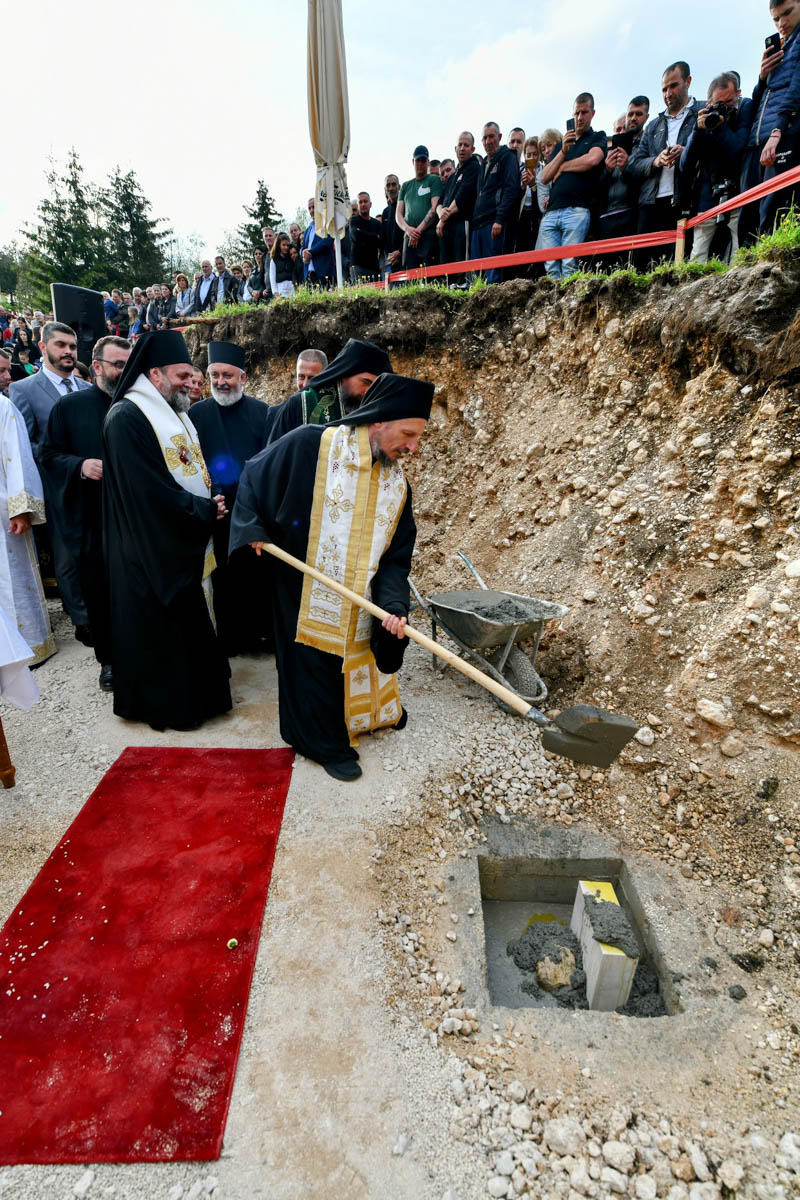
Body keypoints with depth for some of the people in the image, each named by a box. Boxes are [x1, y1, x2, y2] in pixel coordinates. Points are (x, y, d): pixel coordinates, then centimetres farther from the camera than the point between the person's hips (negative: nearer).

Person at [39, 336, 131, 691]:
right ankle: (108, 658, 23)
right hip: (91, 519, 0)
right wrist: (80, 465, -14)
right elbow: (48, 455, 4)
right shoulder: (69, 406, 5)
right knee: (99, 593, 8)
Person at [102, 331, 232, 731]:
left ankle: (193, 690, 29)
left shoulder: (176, 413, 14)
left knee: (191, 620, 15)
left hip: (188, 541, 9)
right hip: (154, 547, -9)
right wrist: (205, 511, -14)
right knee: (161, 627, 2)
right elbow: (150, 488, -21)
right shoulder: (126, 417, -15)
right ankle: (165, 703, 17)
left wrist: (210, 504, 0)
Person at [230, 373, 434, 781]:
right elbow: (253, 475, -3)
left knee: (357, 661, 21)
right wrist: (254, 530, -11)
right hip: (306, 596, -4)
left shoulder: (396, 481, -2)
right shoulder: (310, 446, -17)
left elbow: (396, 554, -2)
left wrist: (394, 602, -16)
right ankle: (327, 744, 29)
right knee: (316, 667, 9)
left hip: (359, 604, 5)